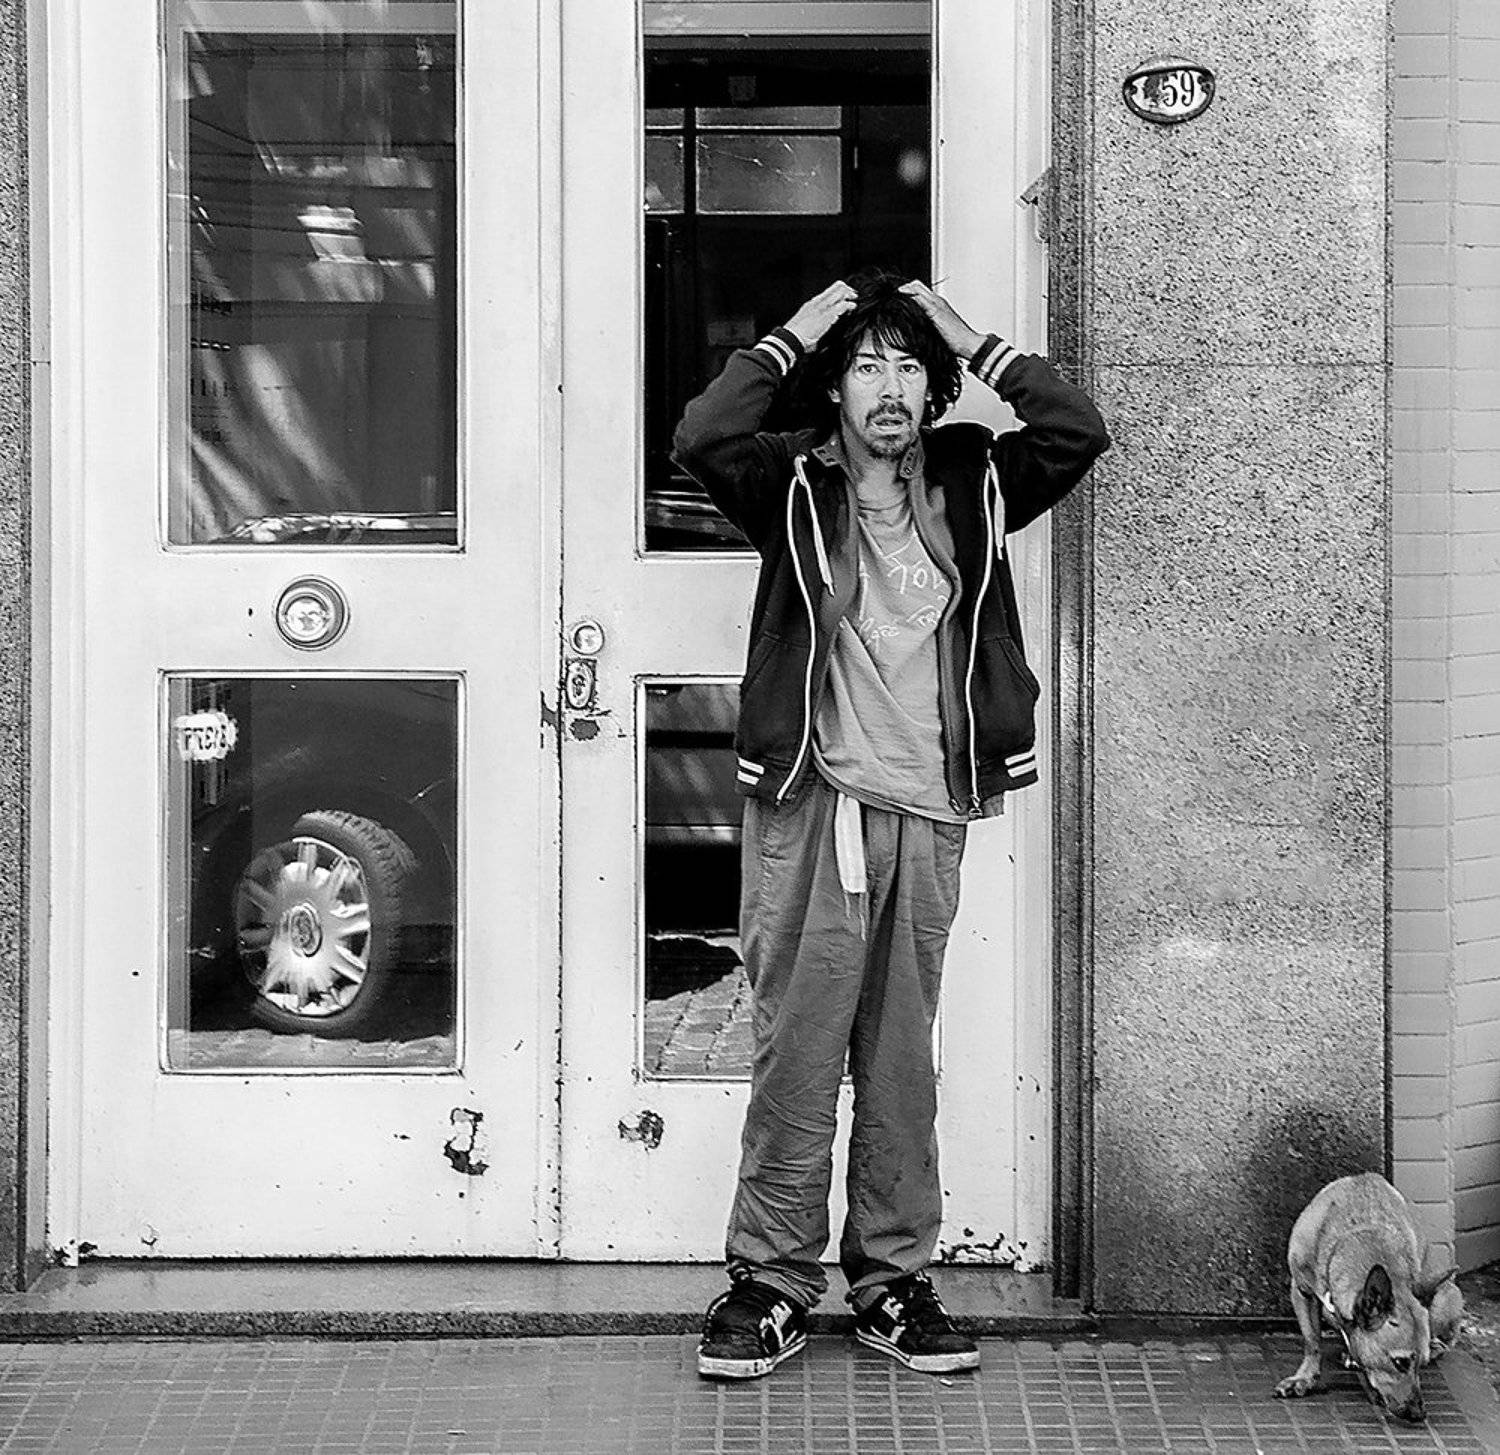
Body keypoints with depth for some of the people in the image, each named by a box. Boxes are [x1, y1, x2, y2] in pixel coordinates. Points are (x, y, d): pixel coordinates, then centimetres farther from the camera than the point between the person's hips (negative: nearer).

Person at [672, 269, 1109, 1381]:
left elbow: (1080, 432, -1)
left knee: (903, 1056, 8)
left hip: (929, 809, 3)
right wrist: (792, 336, -6)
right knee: (796, 1047, -3)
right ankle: (772, 1280, 5)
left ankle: (894, 1277, 16)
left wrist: (976, 346, 3)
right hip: (810, 800, -3)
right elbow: (700, 438, -16)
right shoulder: (794, 485, 3)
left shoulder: (970, 484, 11)